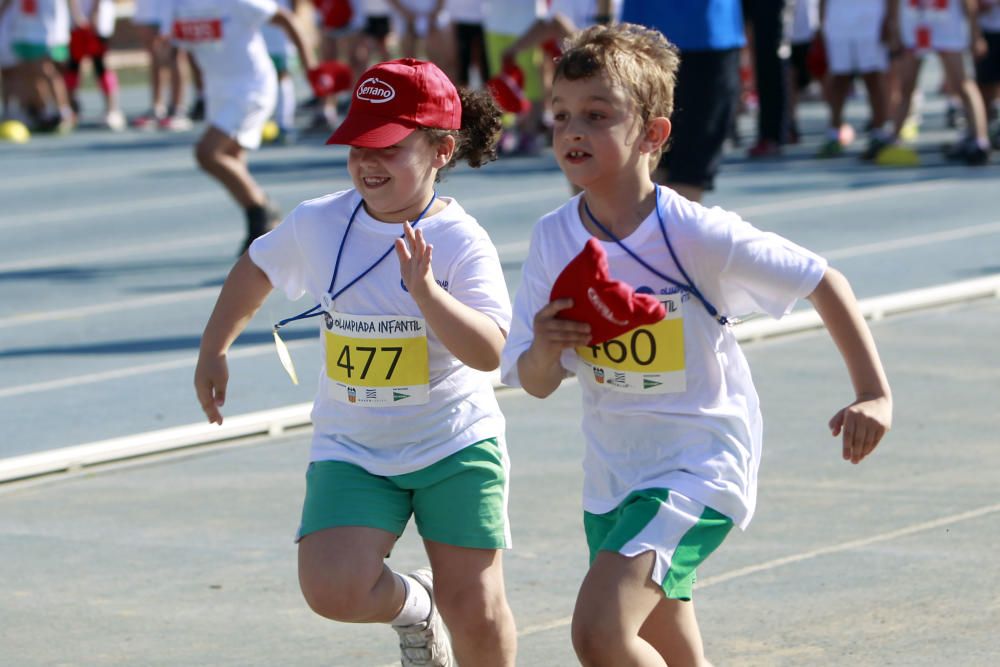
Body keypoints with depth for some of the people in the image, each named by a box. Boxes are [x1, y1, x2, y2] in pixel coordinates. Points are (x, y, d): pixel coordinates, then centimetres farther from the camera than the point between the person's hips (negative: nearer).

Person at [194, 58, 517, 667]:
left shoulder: (461, 241, -14)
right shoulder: (317, 224, -3)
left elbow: (488, 352, -26)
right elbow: (258, 269, 20)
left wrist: (426, 291, -38)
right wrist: (214, 350, 23)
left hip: (456, 443, -2)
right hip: (352, 450, 3)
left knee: (475, 610, -4)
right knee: (332, 589, -17)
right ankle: (409, 602, 18)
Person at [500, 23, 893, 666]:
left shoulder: (696, 235, -19)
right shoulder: (554, 239, -5)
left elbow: (824, 282, -8)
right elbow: (535, 383, 2)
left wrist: (874, 395, -14)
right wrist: (545, 351, -22)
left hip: (702, 462, -6)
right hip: (612, 475, 6)